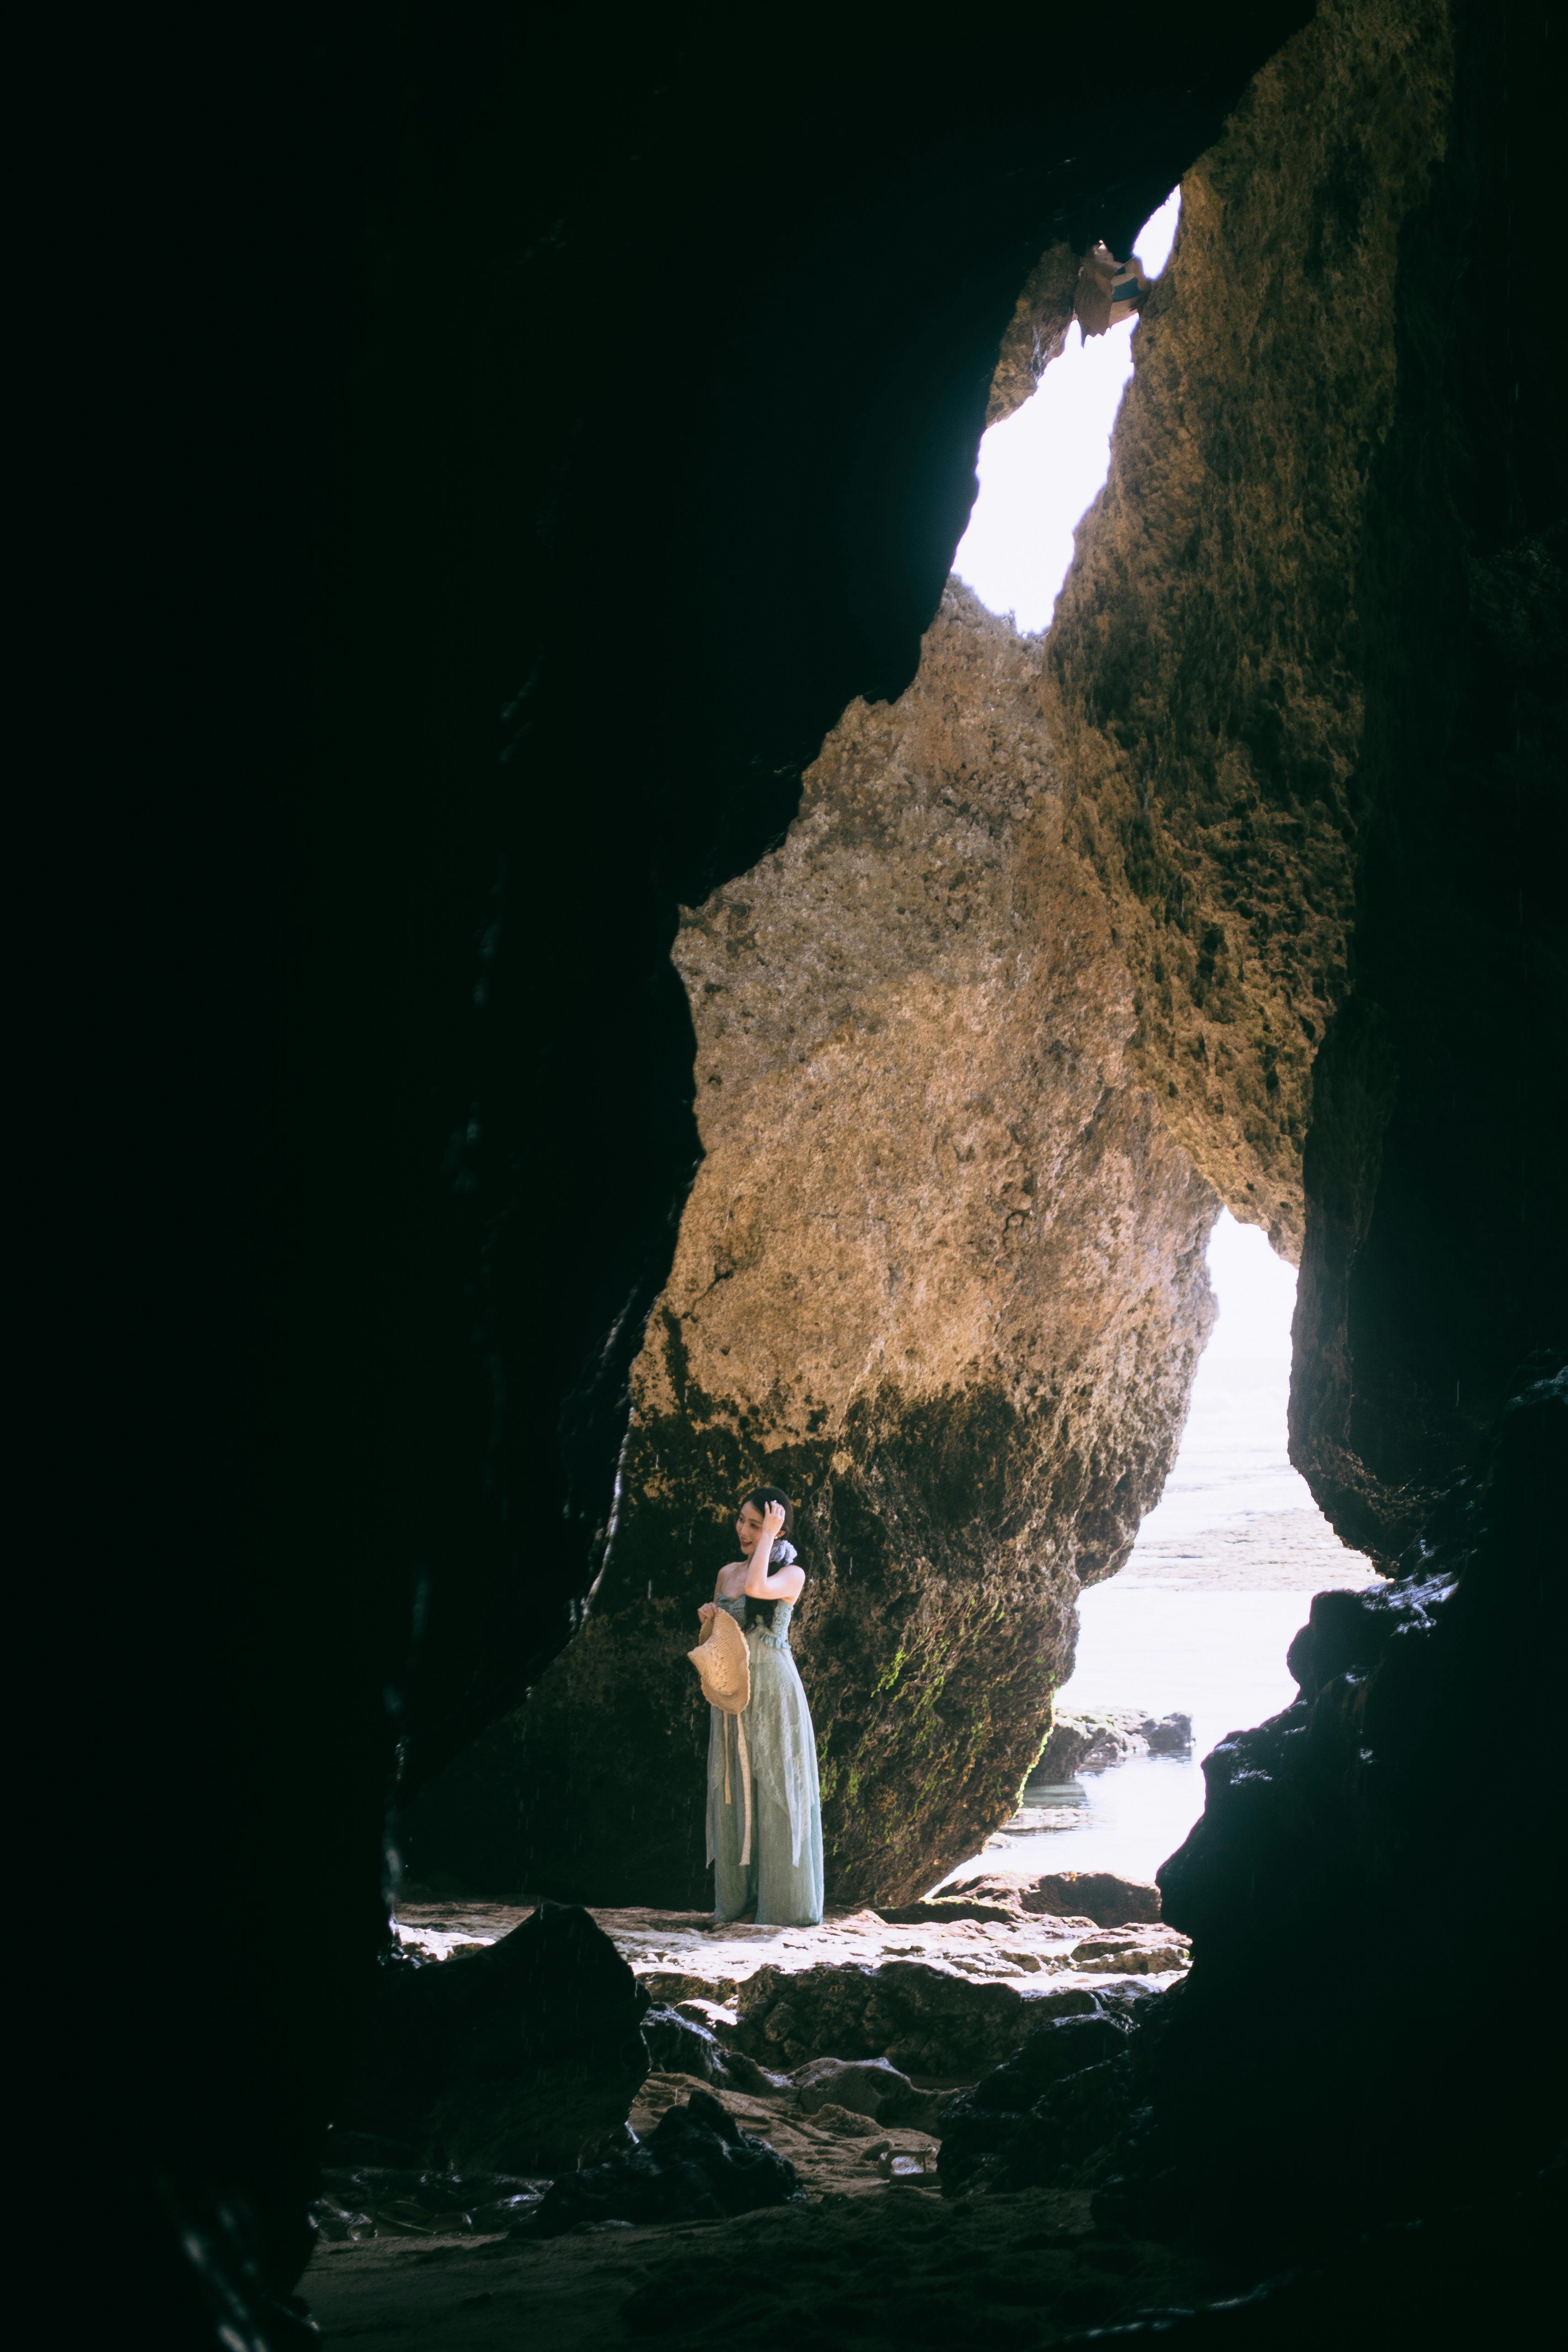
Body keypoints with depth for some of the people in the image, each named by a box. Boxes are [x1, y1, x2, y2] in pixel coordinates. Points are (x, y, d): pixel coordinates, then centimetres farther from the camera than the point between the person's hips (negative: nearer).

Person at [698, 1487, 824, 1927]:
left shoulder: (792, 1574, -5)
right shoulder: (727, 1573, 12)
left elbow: (756, 1588, -27)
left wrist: (768, 1536, -16)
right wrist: (707, 1619, -1)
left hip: (773, 1692, -6)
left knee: (776, 1791, -3)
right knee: (732, 1790, 6)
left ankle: (783, 1903, 2)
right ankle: (737, 1898, 12)